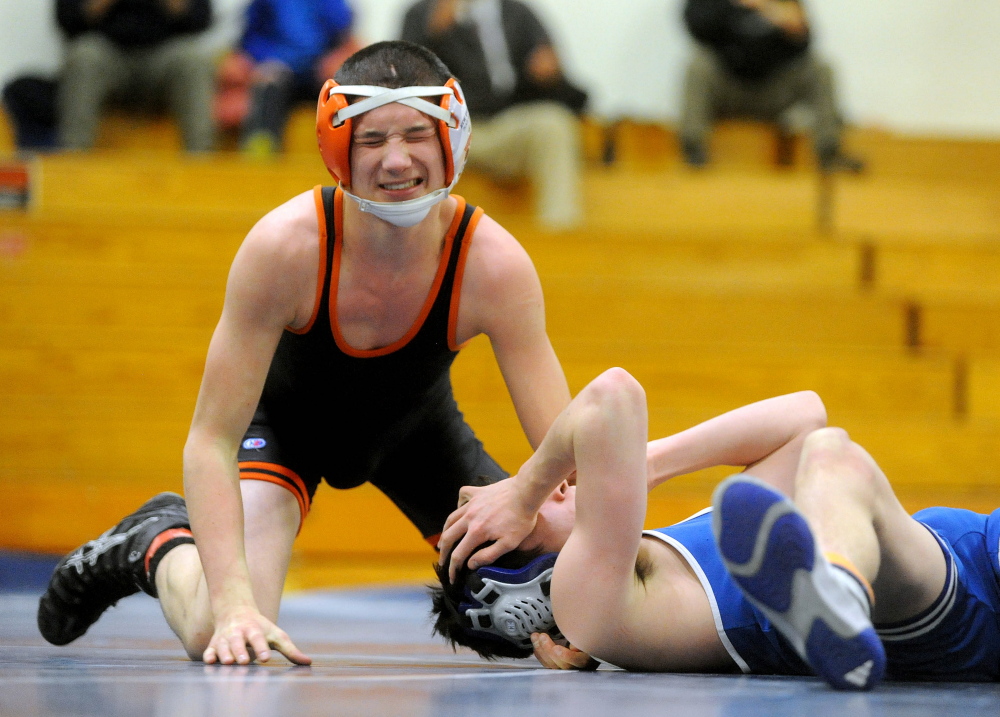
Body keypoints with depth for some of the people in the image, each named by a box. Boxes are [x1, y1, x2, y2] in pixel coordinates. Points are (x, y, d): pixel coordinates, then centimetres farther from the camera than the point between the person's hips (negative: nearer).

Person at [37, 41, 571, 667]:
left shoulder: (494, 263, -33)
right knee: (220, 635, -25)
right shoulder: (284, 246, -37)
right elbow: (211, 440, -33)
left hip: (417, 427, 3)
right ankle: (159, 544, 11)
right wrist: (233, 602, -45)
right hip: (286, 418, -3)